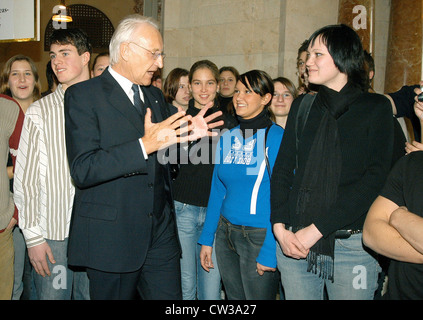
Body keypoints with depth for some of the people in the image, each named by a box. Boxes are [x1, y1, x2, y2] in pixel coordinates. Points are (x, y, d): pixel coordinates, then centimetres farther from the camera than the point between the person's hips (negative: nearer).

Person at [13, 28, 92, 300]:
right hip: (53, 234, -1)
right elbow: (25, 179, -1)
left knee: (93, 294, 12)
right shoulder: (40, 112, -1)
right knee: (52, 294, 6)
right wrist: (33, 237, -5)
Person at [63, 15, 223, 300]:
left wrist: (187, 135, 3)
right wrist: (145, 145, -26)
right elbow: (83, 170, -20)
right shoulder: (83, 96, -9)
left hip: (161, 234, 6)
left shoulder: (156, 96, 14)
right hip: (112, 235, -5)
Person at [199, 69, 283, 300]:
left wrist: (269, 252, -17)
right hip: (226, 233, 6)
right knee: (234, 297, 18)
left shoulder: (276, 137, -11)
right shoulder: (228, 138, 6)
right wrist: (206, 239, 9)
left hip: (260, 237, -6)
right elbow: (217, 191, 12)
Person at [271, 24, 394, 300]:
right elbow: (283, 168, 8)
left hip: (351, 245, -3)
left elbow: (376, 178, -10)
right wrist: (280, 226, -7)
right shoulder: (303, 106, 9)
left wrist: (316, 229, -16)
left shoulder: (375, 107, -1)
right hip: (294, 241, 3)